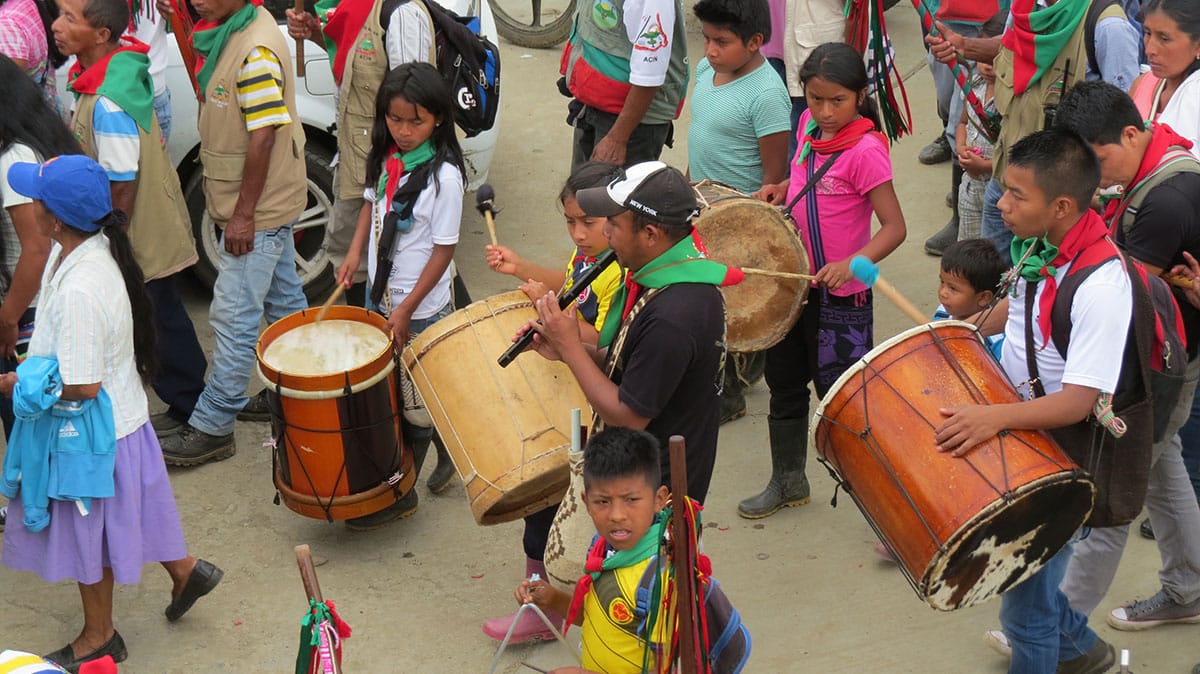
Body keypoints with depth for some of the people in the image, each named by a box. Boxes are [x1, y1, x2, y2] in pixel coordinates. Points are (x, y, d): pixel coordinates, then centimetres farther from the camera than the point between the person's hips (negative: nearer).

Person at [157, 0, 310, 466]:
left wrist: (243, 214, -22)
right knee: (284, 301, 20)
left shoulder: (255, 51, -24)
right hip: (268, 202, 10)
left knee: (234, 318, -4)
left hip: (256, 211, -10)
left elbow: (263, 135, -25)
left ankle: (211, 428, 2)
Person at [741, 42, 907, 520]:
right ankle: (788, 481, 38)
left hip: (841, 296, -8)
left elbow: (894, 227, -24)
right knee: (785, 382, 20)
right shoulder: (809, 125, 1)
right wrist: (781, 190, 1)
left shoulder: (866, 150, -22)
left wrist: (853, 263, -39)